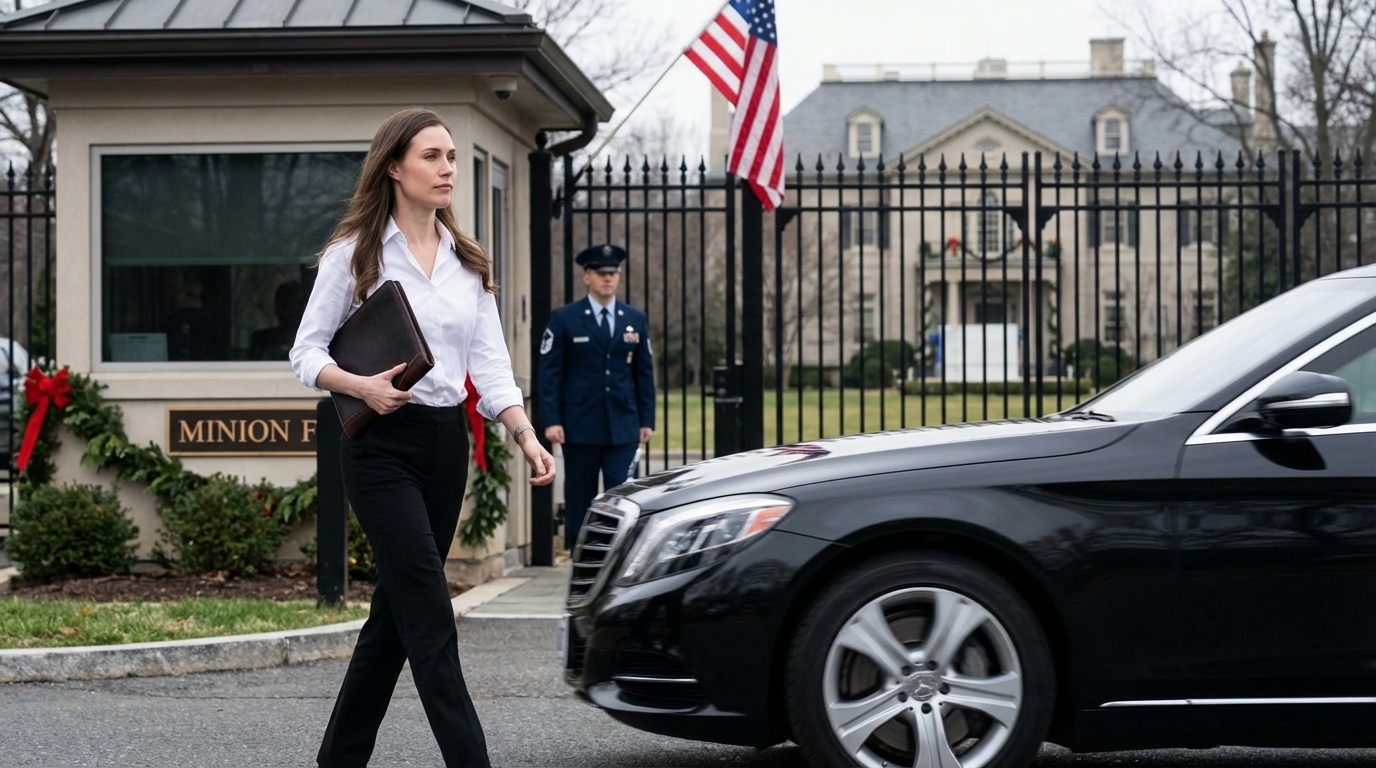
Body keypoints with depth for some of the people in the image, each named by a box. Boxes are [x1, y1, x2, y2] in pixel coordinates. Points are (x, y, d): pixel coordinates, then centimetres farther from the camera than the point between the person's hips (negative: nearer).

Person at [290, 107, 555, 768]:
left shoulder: (467, 262, 12)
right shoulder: (354, 253, -3)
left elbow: (490, 364, 8)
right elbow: (306, 352, -2)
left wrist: (525, 434, -7)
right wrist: (362, 386, -20)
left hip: (447, 443, 6)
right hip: (382, 446, -6)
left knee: (397, 610, 10)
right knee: (430, 617, -12)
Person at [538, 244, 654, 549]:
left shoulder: (636, 320, 10)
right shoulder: (564, 319, 1)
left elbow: (644, 373, 12)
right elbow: (549, 373, -3)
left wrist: (647, 420, 6)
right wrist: (551, 420, -11)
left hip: (623, 429, 2)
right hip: (580, 429, -2)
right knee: (580, 502, 6)